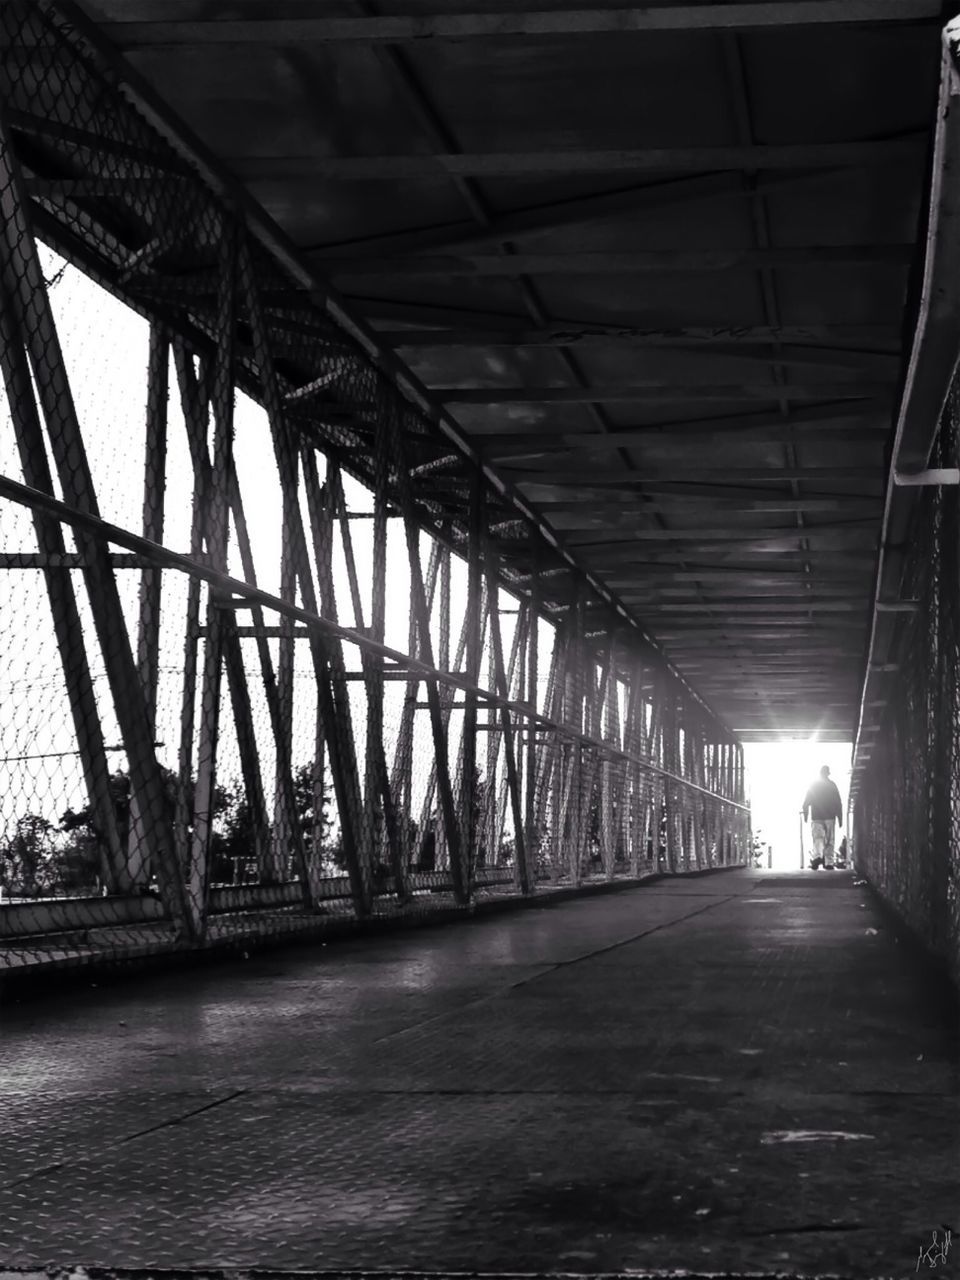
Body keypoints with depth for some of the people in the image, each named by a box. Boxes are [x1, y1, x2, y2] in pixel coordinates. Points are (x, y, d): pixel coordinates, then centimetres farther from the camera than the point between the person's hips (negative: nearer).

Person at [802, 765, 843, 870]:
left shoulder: (813, 785, 3)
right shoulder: (832, 785, 1)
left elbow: (806, 803, 3)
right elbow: (838, 803, 0)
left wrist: (805, 816, 13)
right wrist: (840, 818, 4)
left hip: (816, 818, 0)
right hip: (830, 817, 0)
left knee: (817, 838, -1)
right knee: (829, 840, 7)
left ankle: (817, 856, -26)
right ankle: (828, 863, 4)